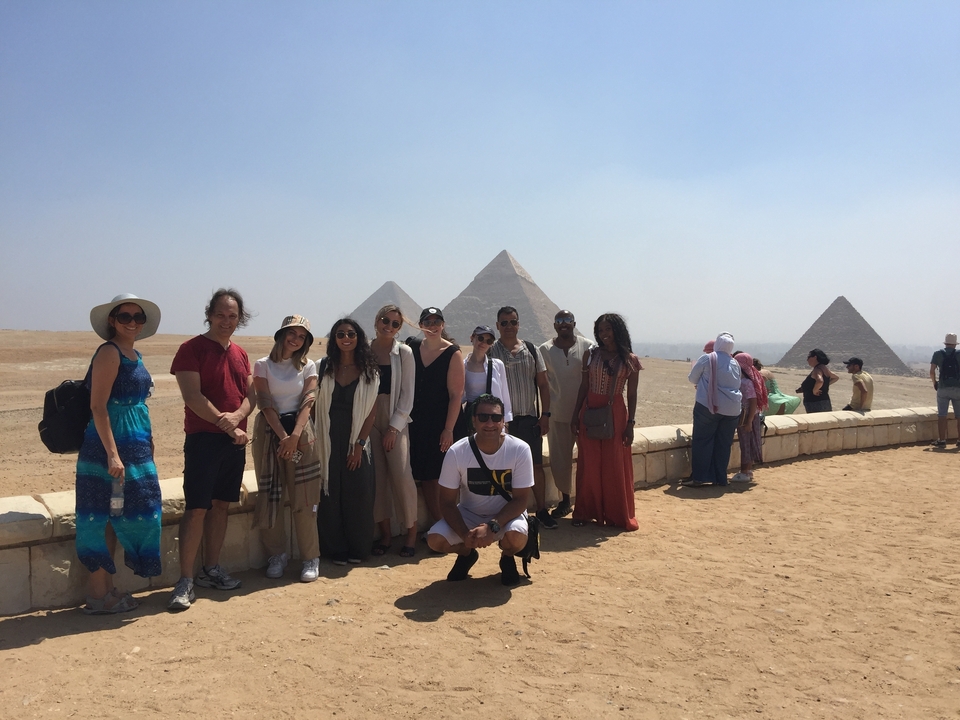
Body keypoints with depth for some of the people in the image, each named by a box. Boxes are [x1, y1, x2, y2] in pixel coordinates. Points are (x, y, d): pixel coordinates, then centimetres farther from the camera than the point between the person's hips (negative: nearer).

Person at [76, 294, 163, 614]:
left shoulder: (134, 355, 14)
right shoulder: (109, 352, -12)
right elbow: (98, 406, -18)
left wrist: (147, 448, 19)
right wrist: (112, 454, -24)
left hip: (135, 447, 9)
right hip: (110, 446, -9)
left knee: (118, 516, 14)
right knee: (105, 517, -1)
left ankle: (106, 588, 25)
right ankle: (98, 596, 10)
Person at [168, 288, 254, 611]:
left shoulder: (240, 353, 13)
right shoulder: (192, 349, -5)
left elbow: (250, 395, 8)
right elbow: (193, 397, -14)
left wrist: (236, 417, -13)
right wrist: (226, 424, -15)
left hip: (236, 439, 6)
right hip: (203, 438, -6)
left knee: (221, 505, 12)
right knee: (196, 508, -7)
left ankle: (211, 570, 22)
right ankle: (185, 581, -1)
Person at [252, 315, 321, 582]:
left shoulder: (308, 366, 6)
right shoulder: (263, 365, 3)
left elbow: (308, 402, -4)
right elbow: (265, 403, -6)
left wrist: (295, 435, -17)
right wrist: (283, 436, -15)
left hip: (300, 431, 0)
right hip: (269, 431, 0)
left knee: (303, 497, -2)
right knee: (270, 495, 3)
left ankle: (310, 557, 4)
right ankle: (277, 554, 15)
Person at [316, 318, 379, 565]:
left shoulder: (368, 372, 3)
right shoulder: (325, 369, 4)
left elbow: (372, 412, -2)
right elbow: (317, 408, 2)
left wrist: (359, 444, -9)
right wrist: (318, 441, -7)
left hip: (357, 440, 0)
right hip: (329, 441, 1)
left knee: (358, 496, 2)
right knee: (331, 496, 3)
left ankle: (358, 549, 16)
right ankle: (335, 550, 15)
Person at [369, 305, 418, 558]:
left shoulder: (404, 353, -1)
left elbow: (407, 395, -3)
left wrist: (394, 427, -9)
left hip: (395, 420, -2)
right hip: (369, 419, 2)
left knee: (401, 475, -9)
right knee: (378, 476, 1)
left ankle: (411, 533, 4)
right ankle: (385, 532, 13)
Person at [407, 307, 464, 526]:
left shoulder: (452, 353, -7)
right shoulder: (412, 348, 5)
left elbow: (456, 394, -10)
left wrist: (448, 429, -15)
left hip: (439, 424, -4)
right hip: (415, 422, 4)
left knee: (436, 475, -2)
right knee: (424, 476, 7)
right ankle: (438, 525, 19)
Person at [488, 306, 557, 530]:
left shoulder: (531, 350, 5)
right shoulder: (490, 352, -3)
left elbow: (543, 384, 8)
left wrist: (545, 414, 2)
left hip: (530, 419, 2)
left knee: (536, 465, 6)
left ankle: (541, 510, 18)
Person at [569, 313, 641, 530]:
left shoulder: (630, 360, -1)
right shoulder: (590, 355, 3)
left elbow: (632, 394, 1)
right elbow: (583, 387, 6)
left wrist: (630, 424, -3)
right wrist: (575, 415, 2)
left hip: (616, 414, -1)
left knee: (616, 466, 4)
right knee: (589, 465, 6)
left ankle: (618, 514, 16)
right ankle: (586, 512, 18)